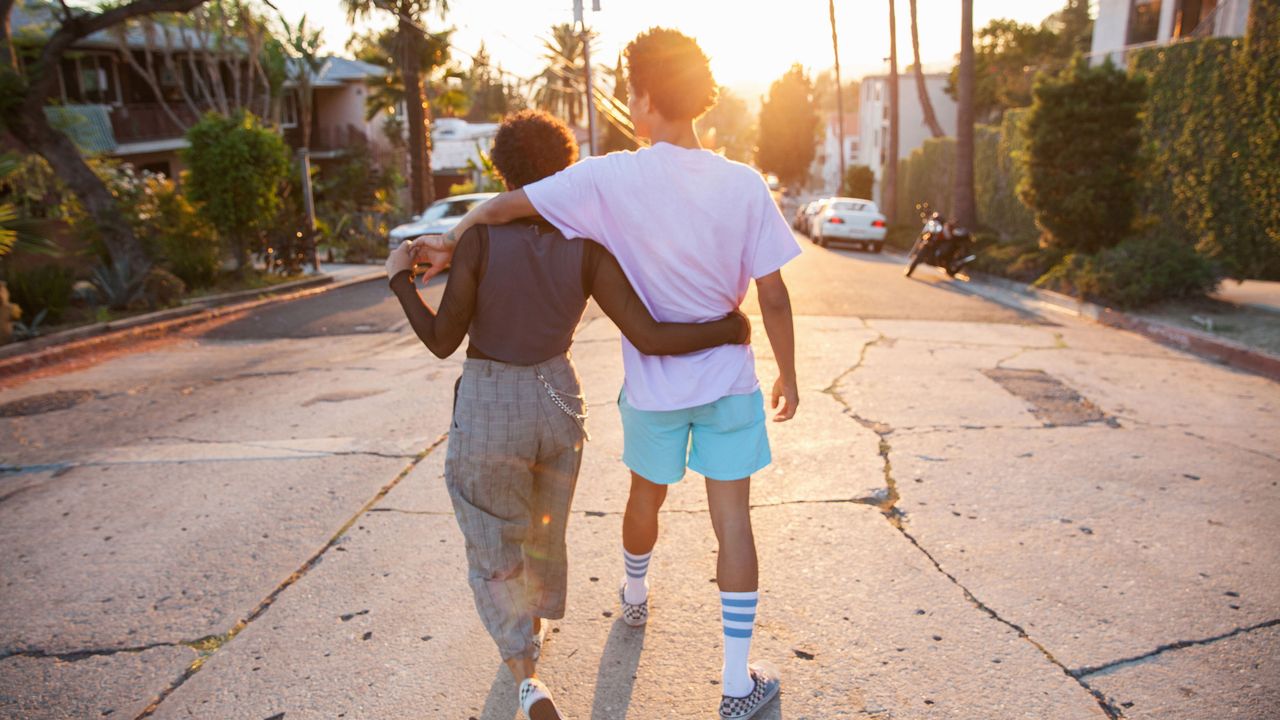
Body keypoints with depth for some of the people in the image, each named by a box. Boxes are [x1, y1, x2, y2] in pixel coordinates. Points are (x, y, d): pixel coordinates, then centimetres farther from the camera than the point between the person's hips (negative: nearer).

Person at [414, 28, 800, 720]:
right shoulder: (744, 184, -10)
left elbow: (505, 204, -10)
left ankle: (634, 599, 53)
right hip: (729, 379, 0)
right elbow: (774, 298, -8)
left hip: (654, 383, 0)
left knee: (646, 498, 24)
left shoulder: (611, 179, -14)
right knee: (732, 516, 5)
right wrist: (788, 376, 5)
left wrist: (452, 237, 9)